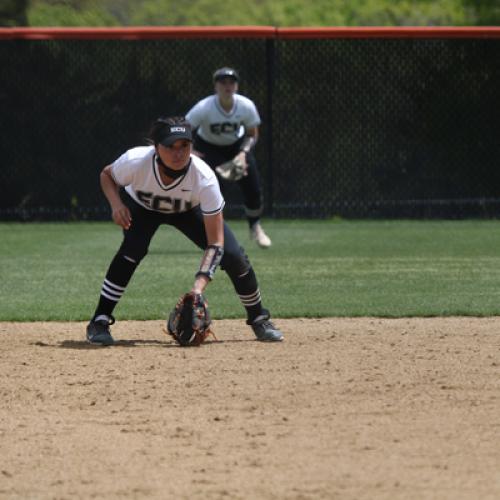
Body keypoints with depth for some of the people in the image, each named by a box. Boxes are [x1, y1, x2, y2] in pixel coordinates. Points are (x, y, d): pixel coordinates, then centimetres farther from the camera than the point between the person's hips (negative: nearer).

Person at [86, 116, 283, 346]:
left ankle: (258, 319, 13)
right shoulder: (136, 161, -39)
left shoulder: (204, 178, -40)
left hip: (189, 210, 1)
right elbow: (107, 174, -12)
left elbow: (215, 242, -38)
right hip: (141, 205, 0)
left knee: (233, 257, -13)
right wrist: (116, 204, -33)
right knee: (134, 246, -32)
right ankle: (99, 322, -22)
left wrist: (199, 285, -49)